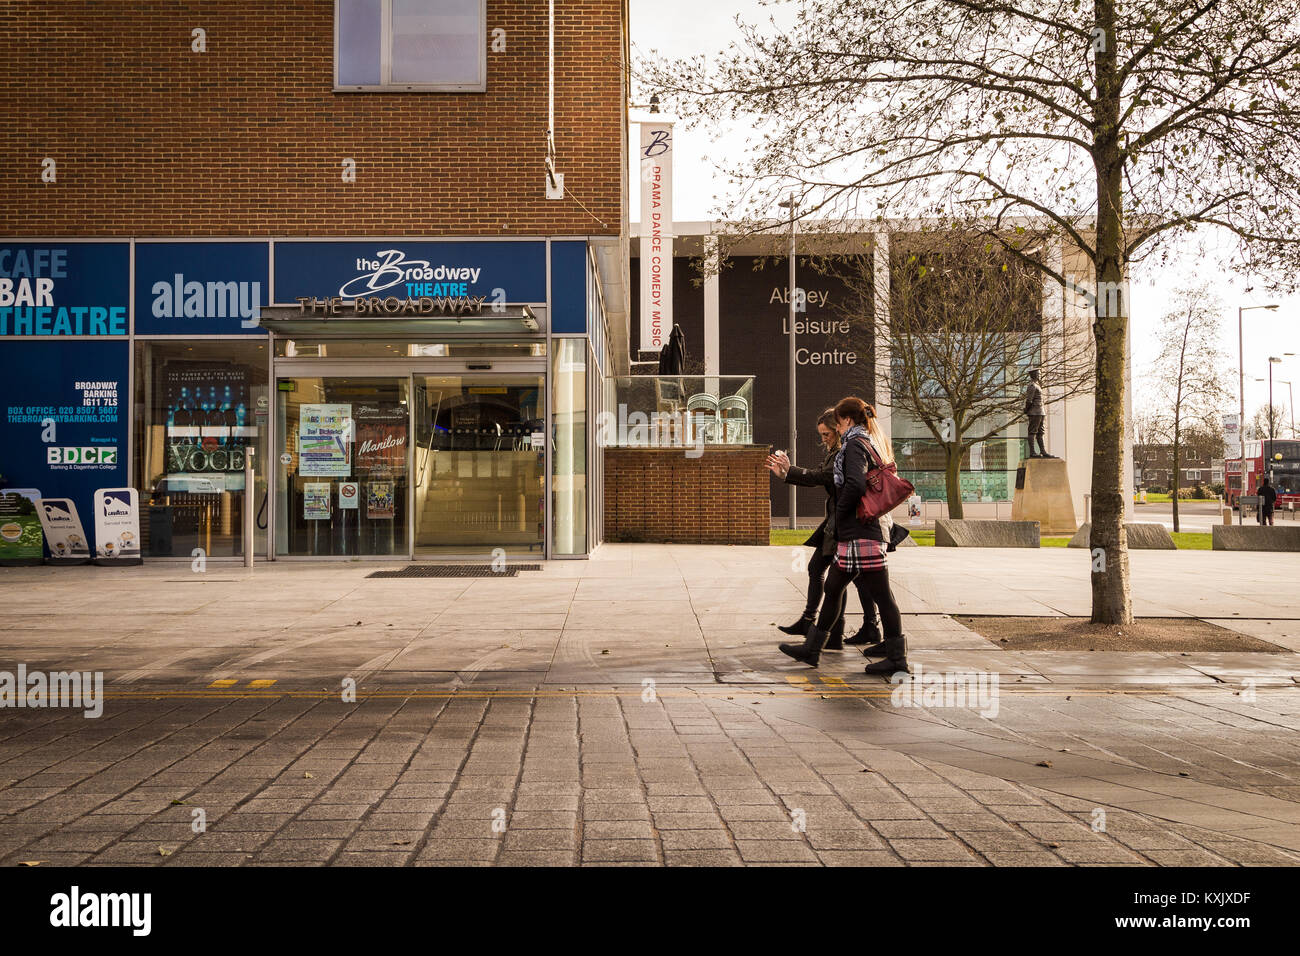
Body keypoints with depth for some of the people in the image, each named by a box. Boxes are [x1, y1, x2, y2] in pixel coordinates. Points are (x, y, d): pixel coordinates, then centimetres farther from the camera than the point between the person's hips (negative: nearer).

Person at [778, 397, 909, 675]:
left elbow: (855, 484, -25)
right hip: (851, 537, 10)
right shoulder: (870, 444, 18)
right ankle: (812, 649, 21)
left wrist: (840, 513, -11)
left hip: (860, 534, -10)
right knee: (832, 589, 14)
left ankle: (897, 658, 1)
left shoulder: (854, 444, -10)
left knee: (881, 595, -5)